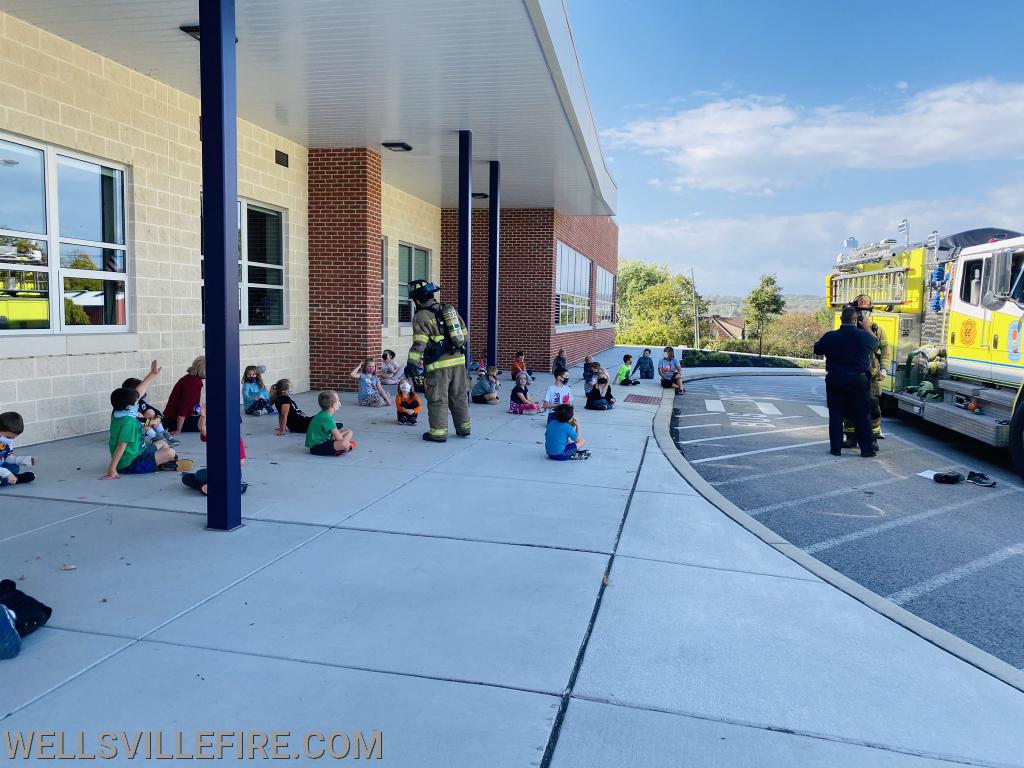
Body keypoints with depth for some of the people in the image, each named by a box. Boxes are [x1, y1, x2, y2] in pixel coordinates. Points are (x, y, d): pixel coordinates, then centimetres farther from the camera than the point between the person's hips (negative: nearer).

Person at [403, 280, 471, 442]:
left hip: (439, 364, -6)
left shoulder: (421, 316, -8)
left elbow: (419, 343, -16)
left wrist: (412, 364, -15)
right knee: (459, 396, 16)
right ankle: (464, 427, 25)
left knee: (437, 399, 2)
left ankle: (438, 432, 6)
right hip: (458, 361, 7)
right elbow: (464, 333, 16)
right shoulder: (449, 309, 12)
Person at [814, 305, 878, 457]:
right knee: (862, 416, 8)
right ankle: (866, 449, 13)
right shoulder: (864, 336, -8)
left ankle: (836, 448, 9)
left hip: (835, 380, 1)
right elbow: (875, 344, 14)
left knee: (835, 415, 7)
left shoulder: (830, 336, -6)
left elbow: (817, 349, 9)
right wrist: (867, 327, 23)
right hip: (859, 380, 0)